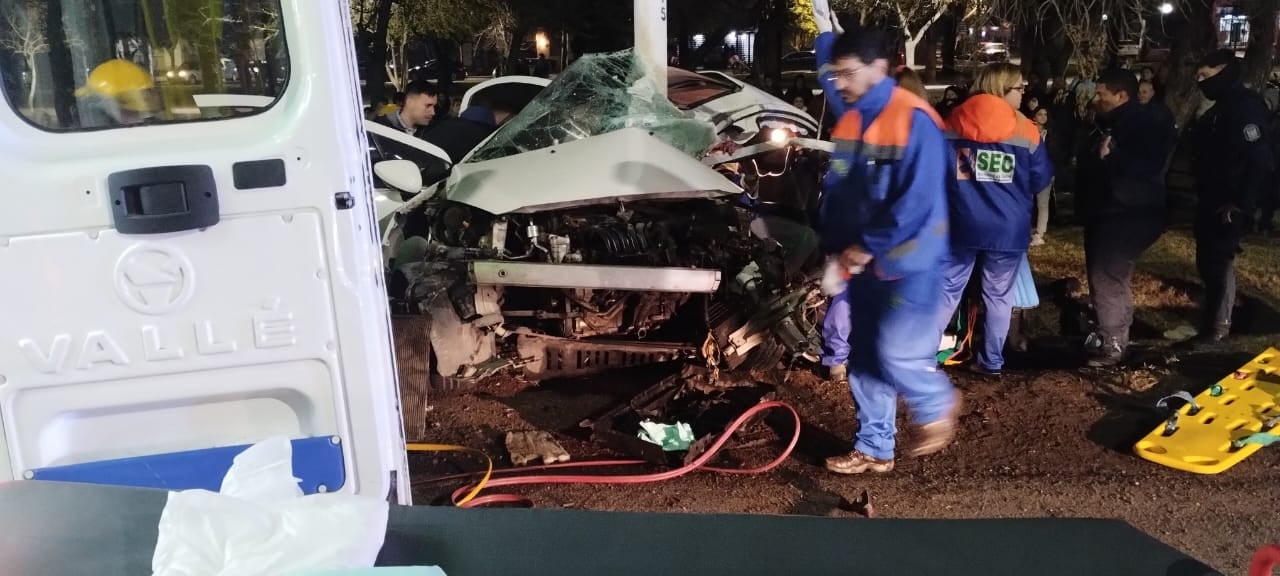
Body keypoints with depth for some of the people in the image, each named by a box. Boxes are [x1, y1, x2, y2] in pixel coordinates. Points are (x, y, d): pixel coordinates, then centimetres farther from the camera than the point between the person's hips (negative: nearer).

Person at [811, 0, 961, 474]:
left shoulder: (914, 119, -16)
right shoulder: (849, 117, 4)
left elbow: (918, 201, -20)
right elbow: (836, 188, 14)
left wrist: (868, 247, -17)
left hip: (908, 262, -7)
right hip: (863, 261, 7)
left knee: (896, 352, -9)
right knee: (864, 356, 9)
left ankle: (938, 405, 21)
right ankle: (874, 449, 21)